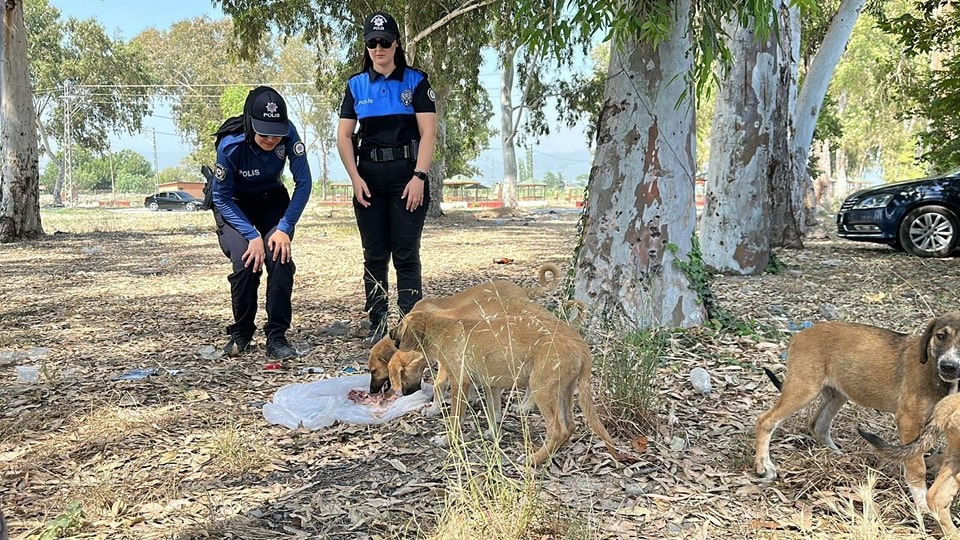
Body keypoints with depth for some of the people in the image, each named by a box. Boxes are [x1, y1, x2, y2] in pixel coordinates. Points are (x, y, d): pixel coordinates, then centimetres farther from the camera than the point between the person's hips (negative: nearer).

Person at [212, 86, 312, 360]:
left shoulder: (288, 134, -26)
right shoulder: (230, 145, -30)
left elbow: (303, 183, -17)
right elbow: (222, 198, -19)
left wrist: (284, 228, -23)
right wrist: (253, 235, -27)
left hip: (273, 201, 2)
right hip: (235, 205, -2)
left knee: (280, 257, -22)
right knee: (246, 262, -22)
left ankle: (277, 336, -8)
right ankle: (241, 333, 3)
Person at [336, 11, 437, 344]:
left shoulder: (415, 81, 2)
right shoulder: (356, 85, 10)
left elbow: (428, 132, -5)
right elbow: (344, 136, 8)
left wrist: (419, 177, -14)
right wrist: (355, 178, -4)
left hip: (407, 175, -3)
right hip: (369, 176, 3)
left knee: (406, 254, -3)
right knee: (374, 254, 6)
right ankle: (377, 324, 14)